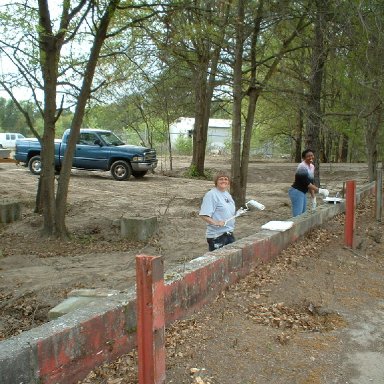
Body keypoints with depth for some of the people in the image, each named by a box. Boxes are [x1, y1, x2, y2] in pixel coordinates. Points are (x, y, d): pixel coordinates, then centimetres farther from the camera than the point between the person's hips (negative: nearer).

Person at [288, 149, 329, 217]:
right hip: (296, 192, -10)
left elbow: (311, 183, 12)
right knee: (297, 217, -11)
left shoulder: (312, 166, 9)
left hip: (303, 193, 10)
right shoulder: (302, 167, -20)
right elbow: (307, 184, -22)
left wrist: (313, 198, 10)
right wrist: (320, 190, -22)